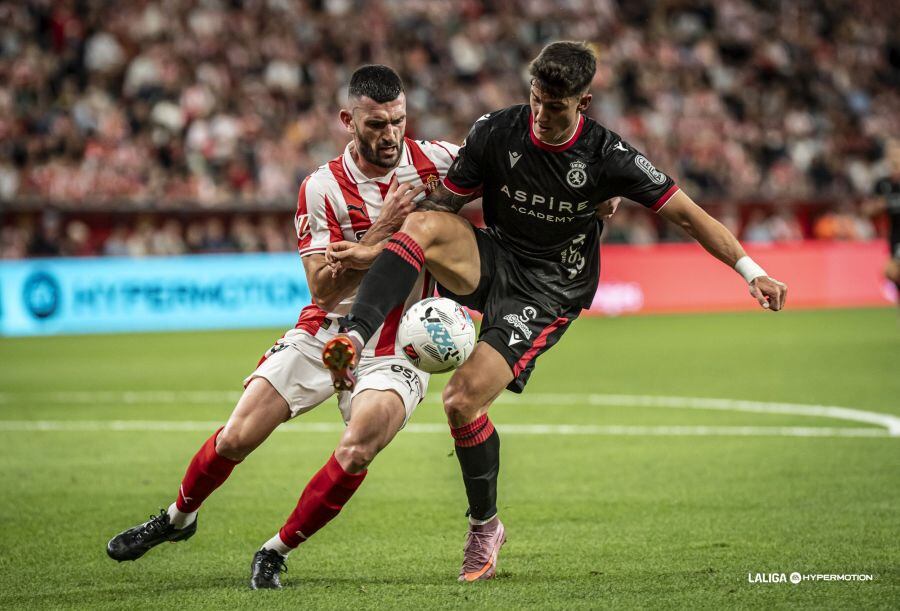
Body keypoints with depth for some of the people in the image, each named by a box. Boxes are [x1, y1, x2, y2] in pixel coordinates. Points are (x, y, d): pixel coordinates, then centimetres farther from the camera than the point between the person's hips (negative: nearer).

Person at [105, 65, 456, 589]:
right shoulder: (323, 188, -8)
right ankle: (179, 517, 28)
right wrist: (379, 231, -24)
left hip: (397, 348, -1)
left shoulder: (435, 162, -8)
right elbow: (323, 287, -14)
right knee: (236, 438, -4)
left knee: (355, 454, -26)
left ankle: (277, 551, -4)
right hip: (324, 334, 1)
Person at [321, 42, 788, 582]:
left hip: (547, 293, -3)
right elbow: (441, 205, 1)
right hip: (492, 262, 3)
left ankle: (485, 527, 5)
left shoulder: (608, 157, -14)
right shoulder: (496, 132, -8)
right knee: (425, 226, -30)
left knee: (463, 400, -19)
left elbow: (687, 213, -10)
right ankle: (352, 341, -35)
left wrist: (752, 272, -18)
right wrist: (376, 251, -11)